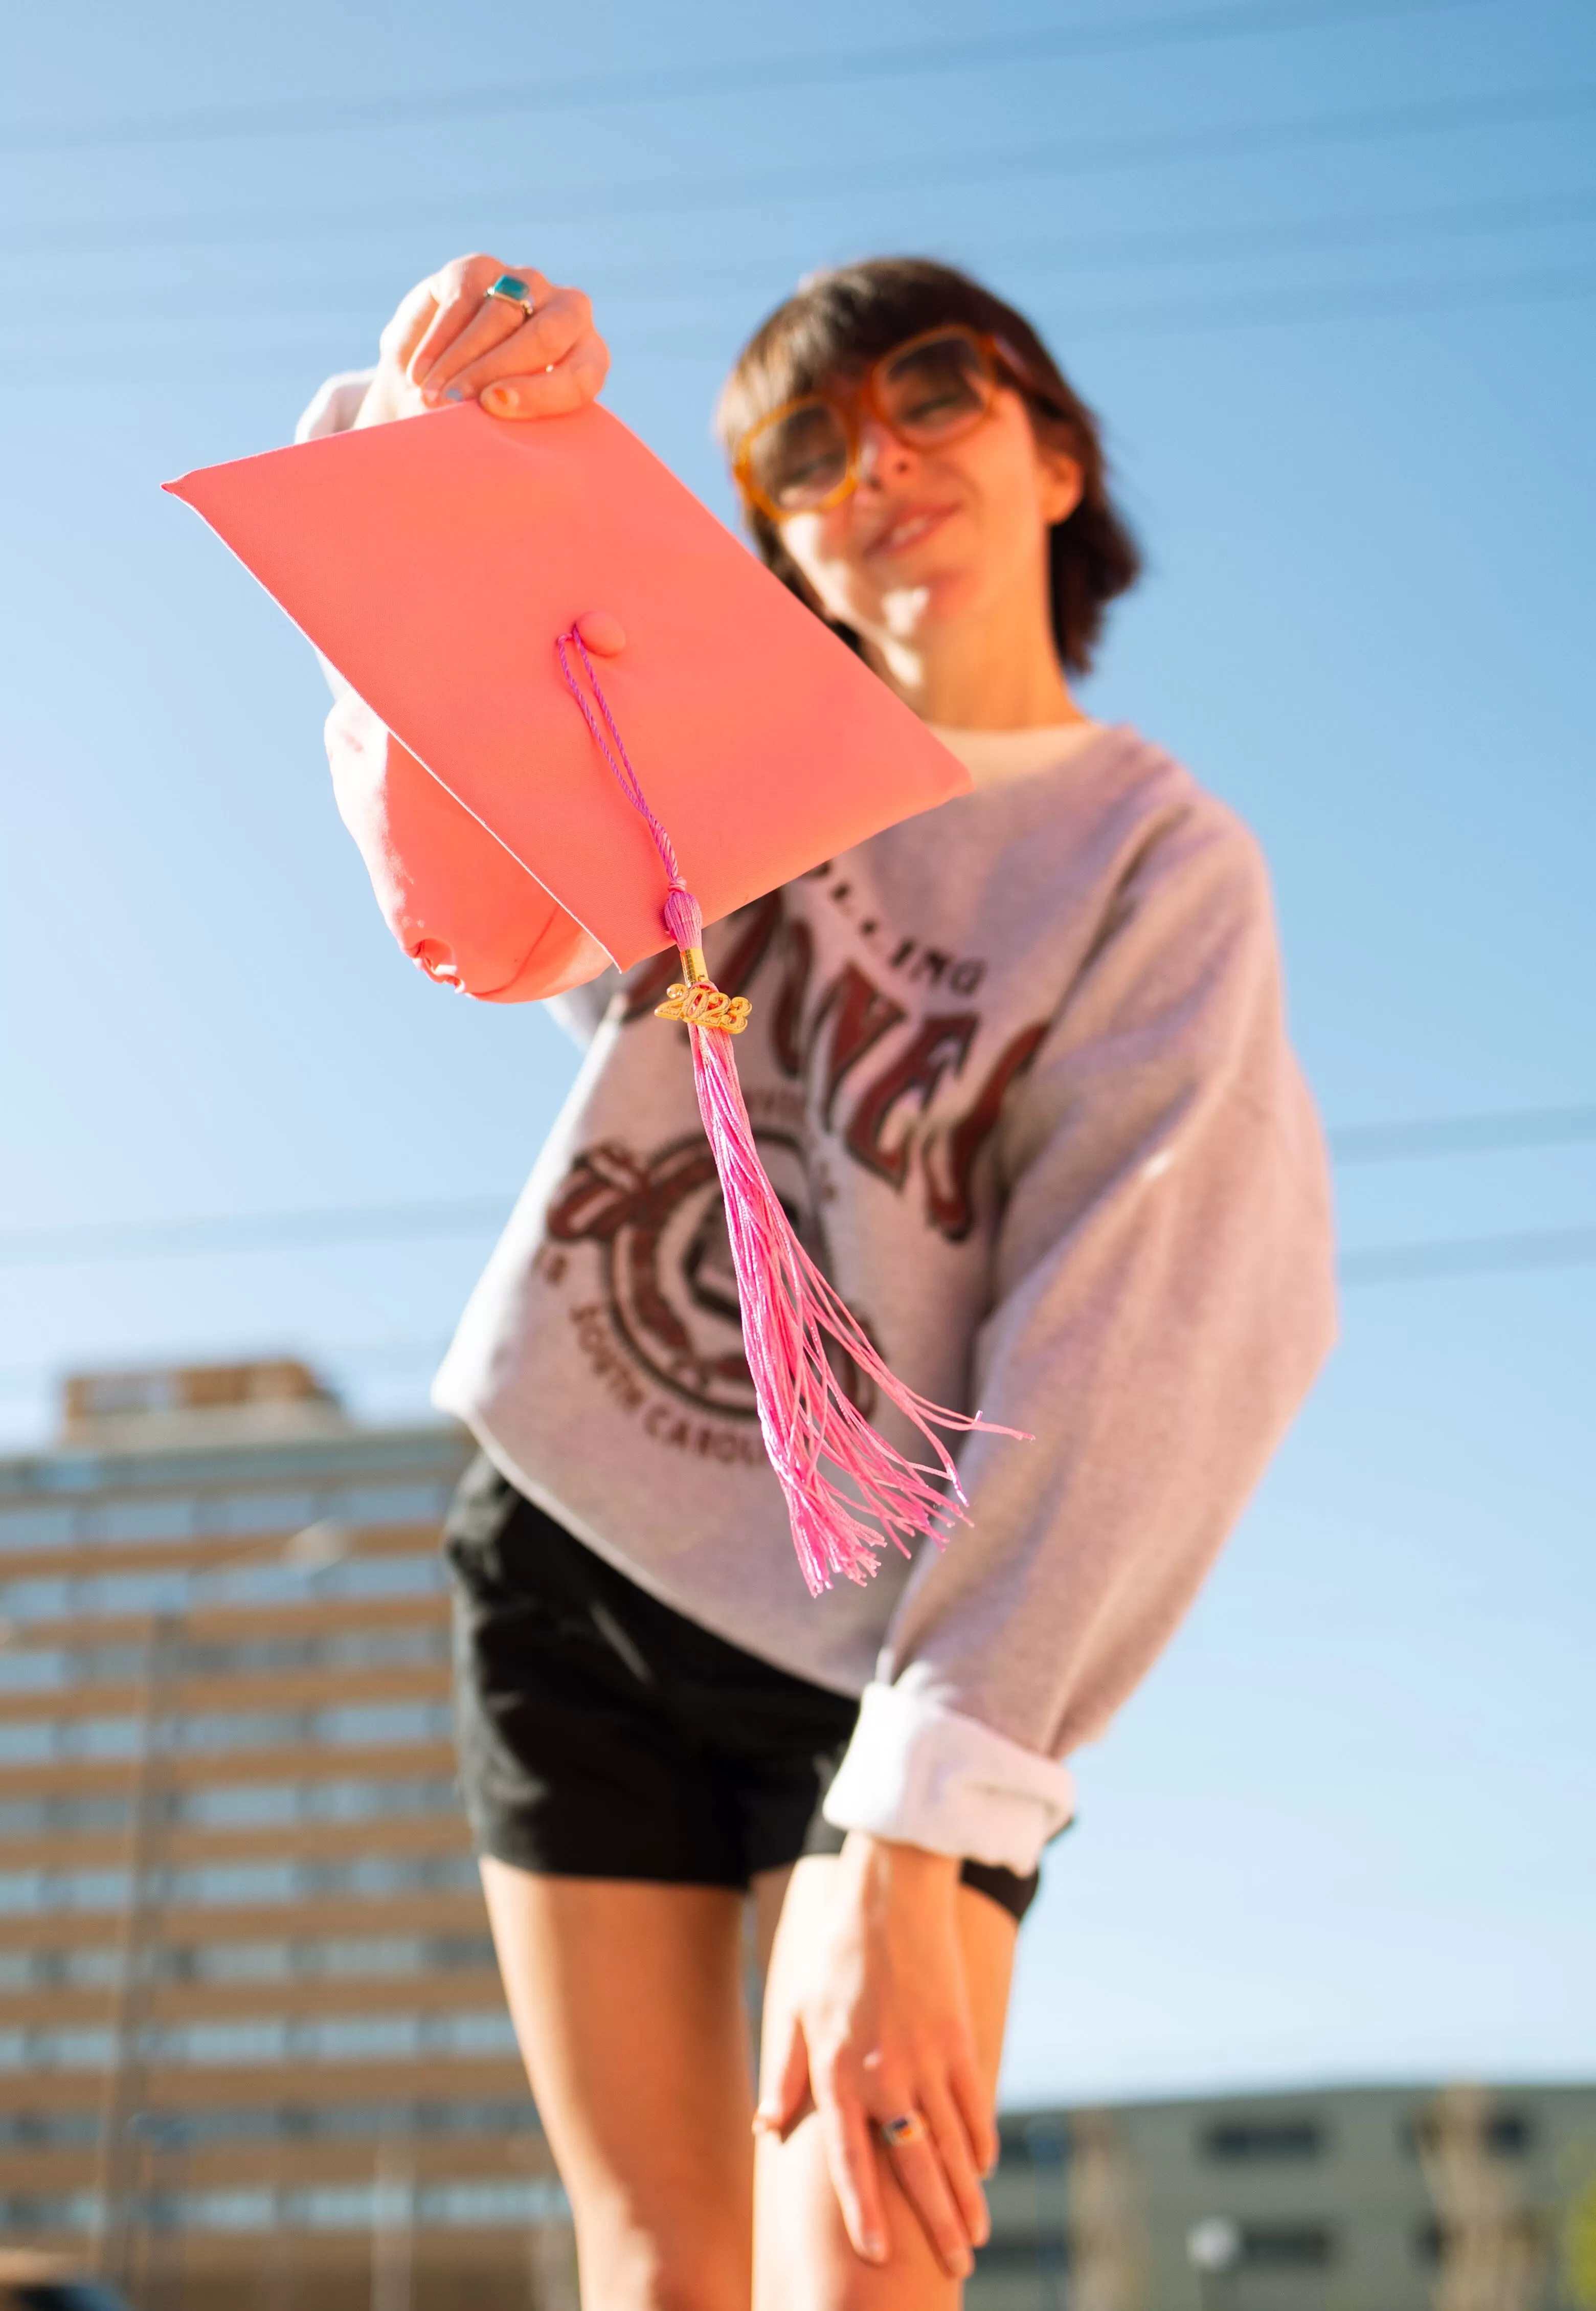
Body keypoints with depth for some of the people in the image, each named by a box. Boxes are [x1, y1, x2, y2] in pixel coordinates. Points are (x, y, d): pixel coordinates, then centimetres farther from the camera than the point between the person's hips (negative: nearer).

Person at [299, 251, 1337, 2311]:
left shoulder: (1162, 869, -8)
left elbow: (1123, 1367, -18)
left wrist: (907, 1849, -26)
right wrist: (436, 411, -20)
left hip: (901, 1636, -3)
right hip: (575, 1551, 3)